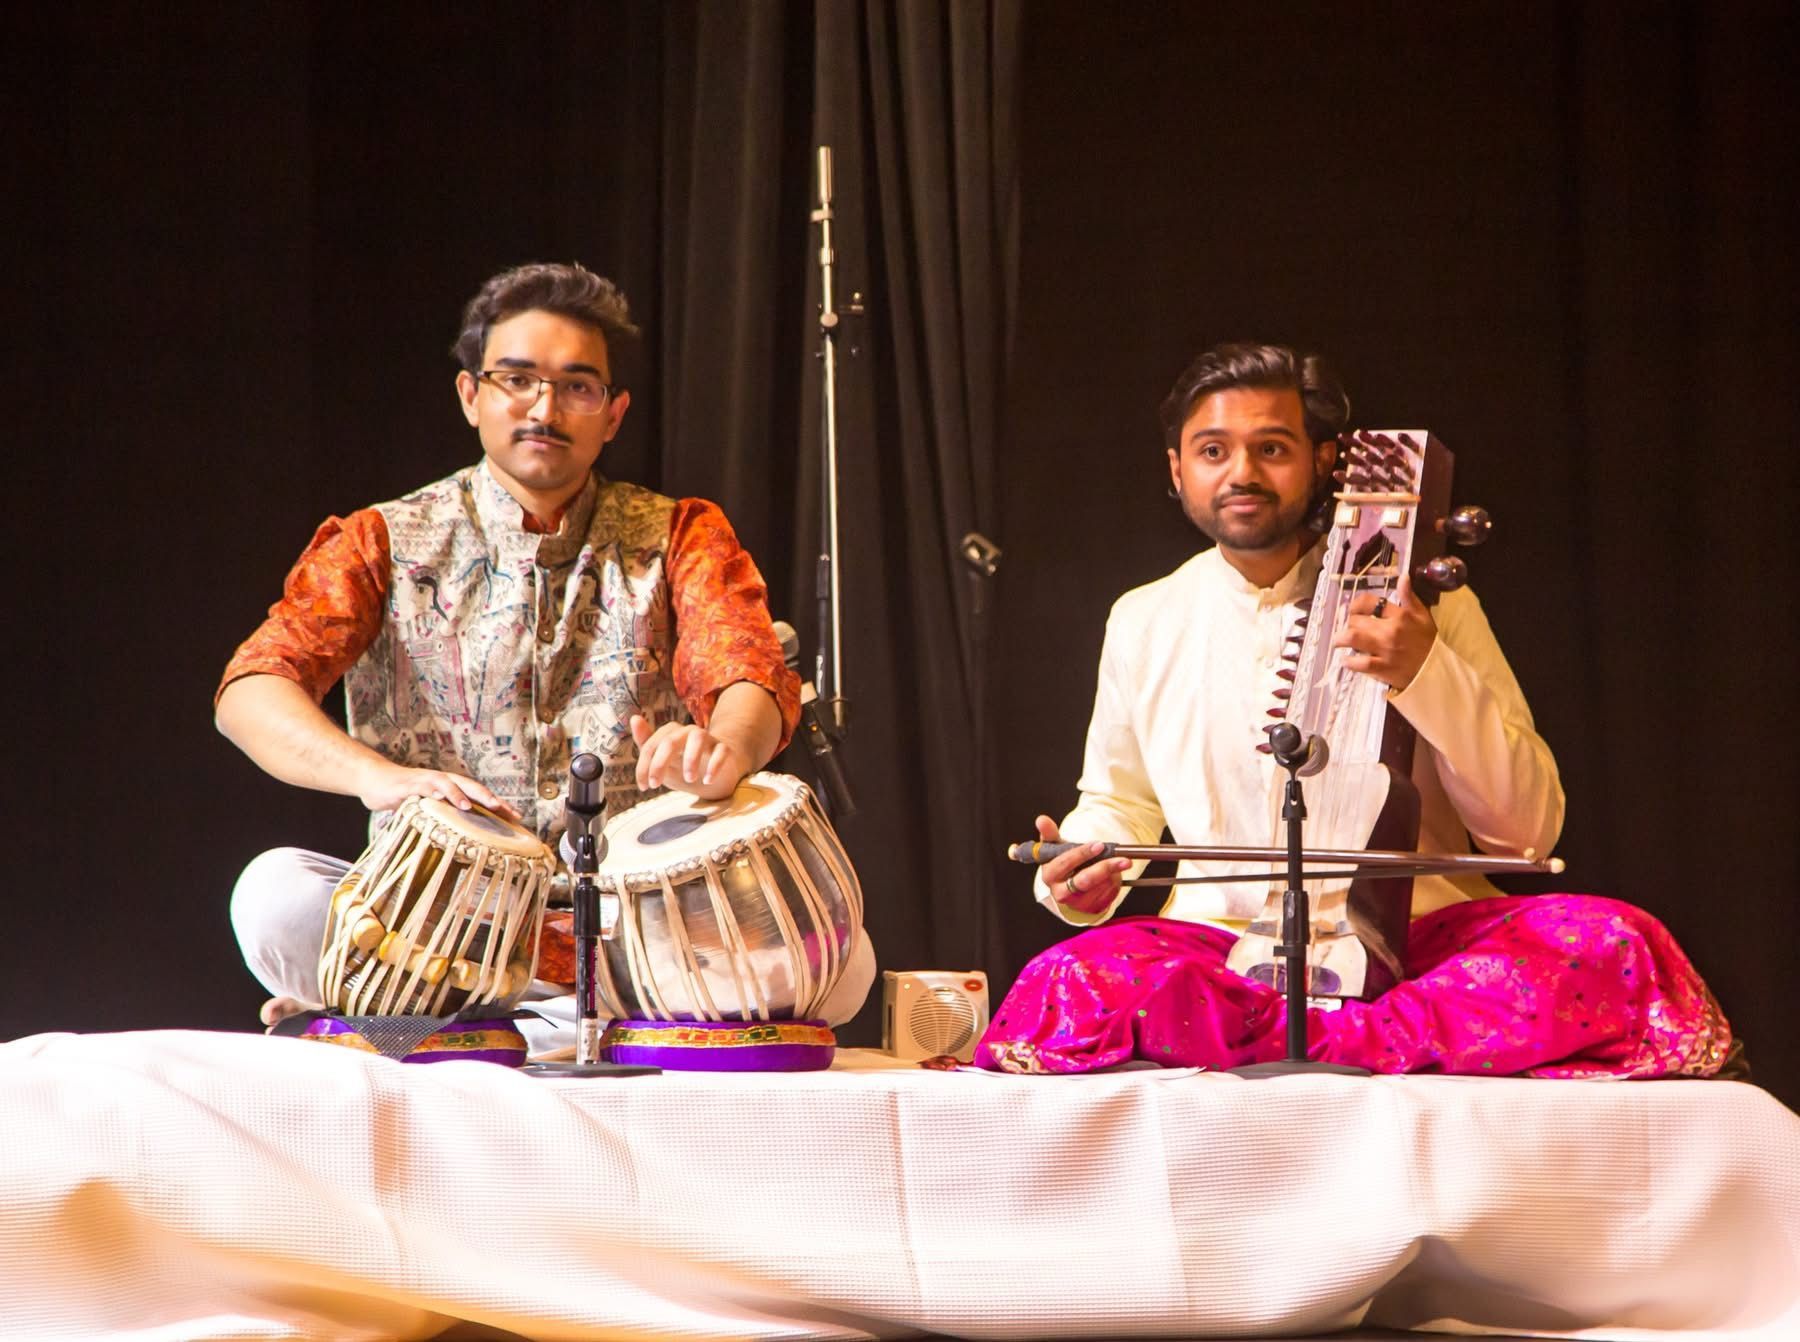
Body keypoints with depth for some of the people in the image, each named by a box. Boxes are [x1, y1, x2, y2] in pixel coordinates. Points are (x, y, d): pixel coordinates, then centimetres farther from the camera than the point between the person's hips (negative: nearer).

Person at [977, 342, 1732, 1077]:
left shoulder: (1421, 607, 3)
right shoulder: (1141, 624, 10)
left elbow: (1529, 829, -1)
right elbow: (1119, 802, 25)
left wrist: (1428, 676, -17)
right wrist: (1084, 872, 1)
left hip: (1414, 938, 0)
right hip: (1225, 945, 1)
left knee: (1610, 950, -30)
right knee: (1070, 985, -34)